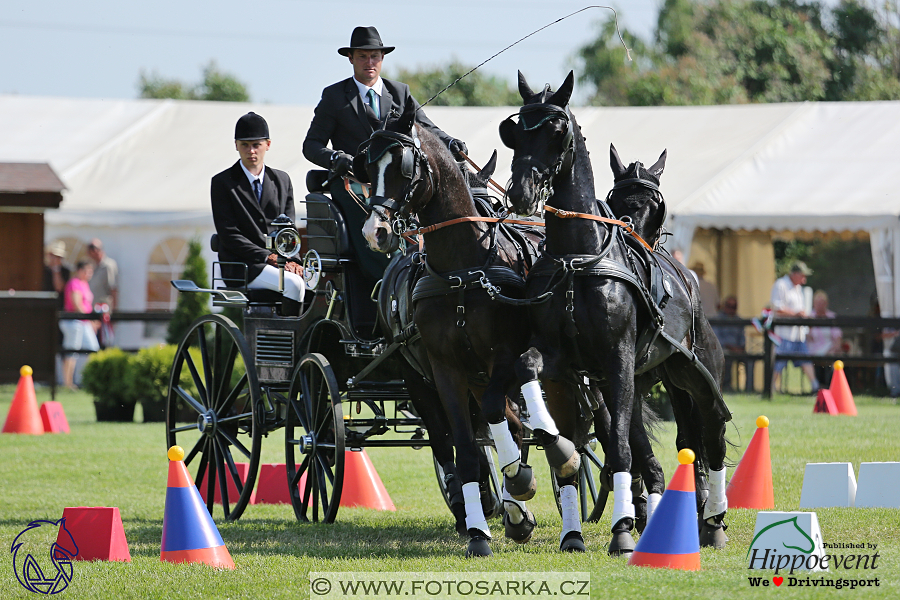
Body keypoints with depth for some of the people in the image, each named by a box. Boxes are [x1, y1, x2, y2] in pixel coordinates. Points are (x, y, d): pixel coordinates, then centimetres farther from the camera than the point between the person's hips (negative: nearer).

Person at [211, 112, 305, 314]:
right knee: (294, 284, -31)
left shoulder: (282, 180, 18)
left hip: (280, 261, 4)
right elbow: (229, 235, -6)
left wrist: (290, 259, -7)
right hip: (241, 267, -4)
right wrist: (267, 257, -16)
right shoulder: (223, 183, 3)